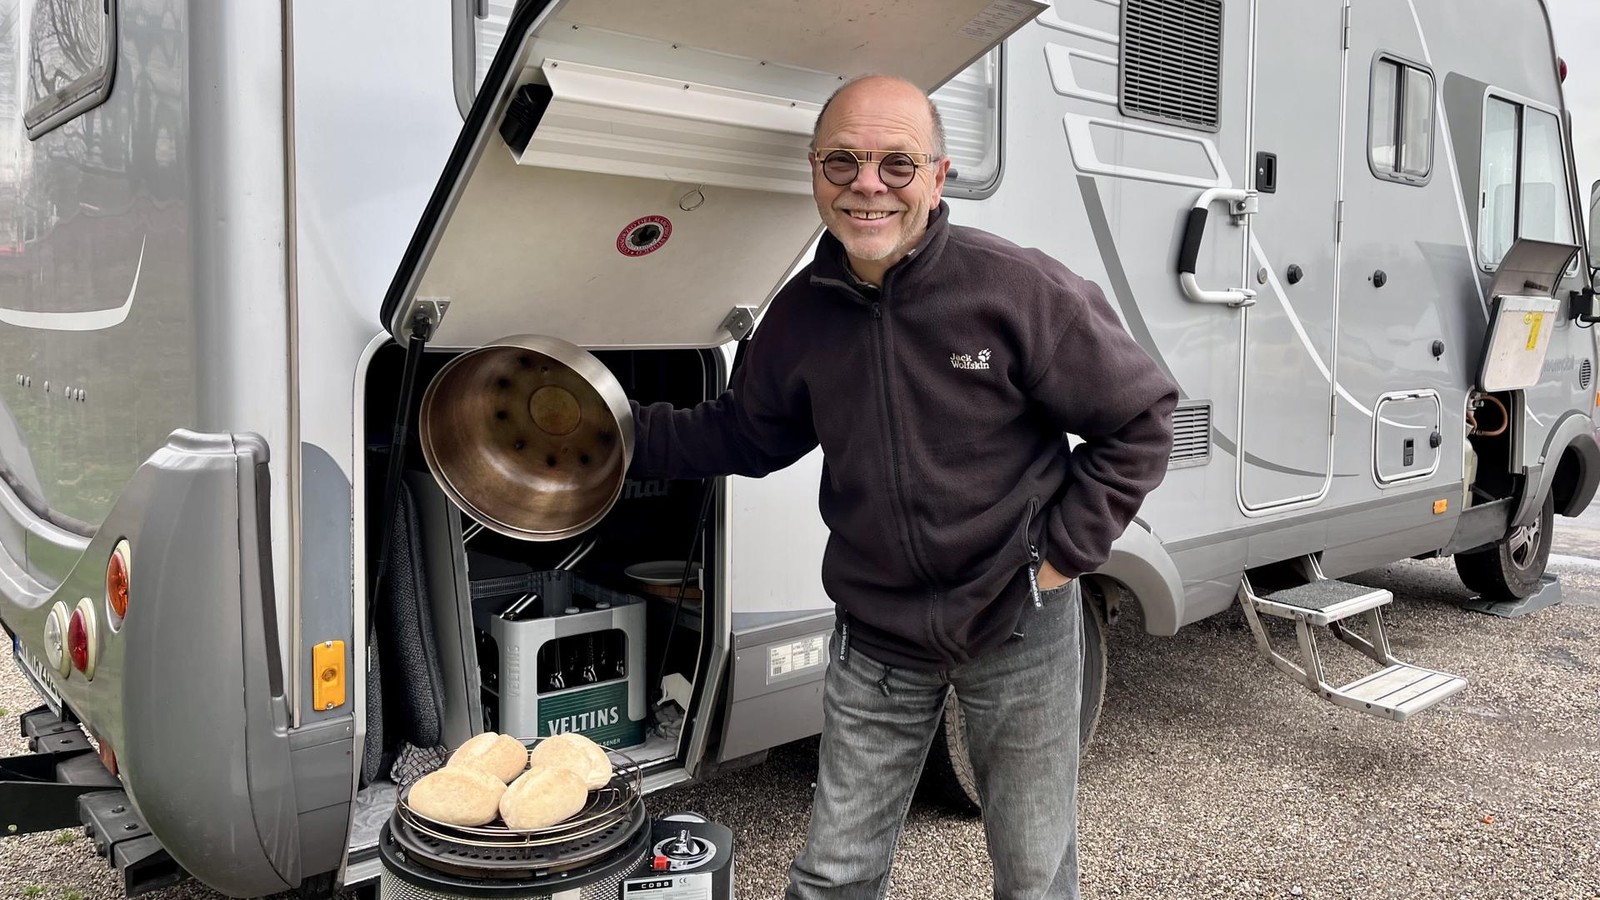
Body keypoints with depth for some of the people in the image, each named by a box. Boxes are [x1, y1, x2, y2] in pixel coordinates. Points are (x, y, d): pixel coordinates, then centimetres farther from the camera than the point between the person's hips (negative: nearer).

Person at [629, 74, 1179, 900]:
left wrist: (1064, 551, -11)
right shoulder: (802, 312, -4)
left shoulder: (1019, 289, -19)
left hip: (1019, 624, -3)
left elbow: (1141, 419, -9)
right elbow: (744, 433, 11)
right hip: (876, 639, 3)